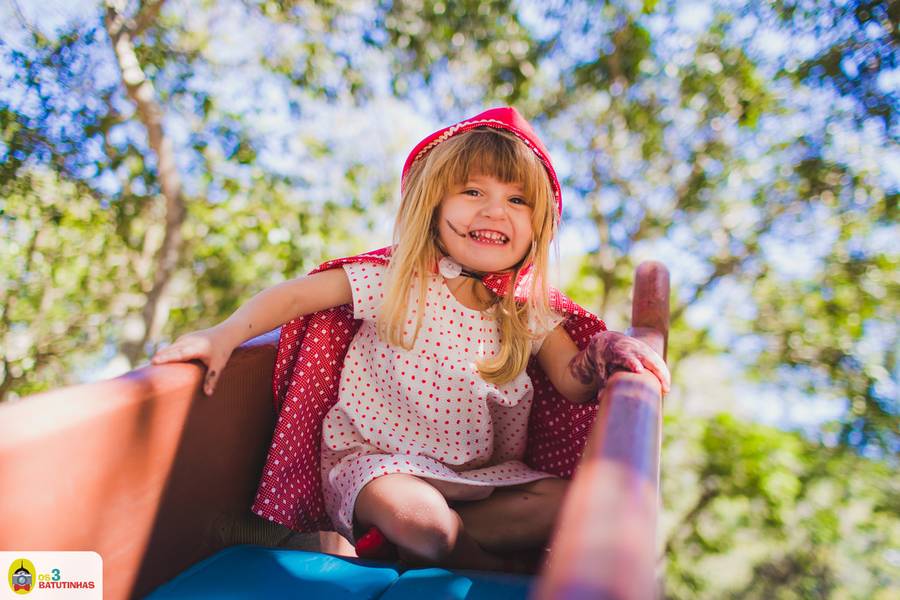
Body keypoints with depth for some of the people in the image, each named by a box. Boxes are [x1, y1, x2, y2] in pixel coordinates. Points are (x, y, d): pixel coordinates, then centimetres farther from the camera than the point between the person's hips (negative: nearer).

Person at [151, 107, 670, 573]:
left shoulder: (531, 309, -2)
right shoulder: (396, 280, -12)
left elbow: (573, 382, -3)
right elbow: (299, 293, -11)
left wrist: (604, 355, -24)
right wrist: (223, 337, -20)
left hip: (480, 470, 5)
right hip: (378, 456, -4)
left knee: (562, 503, -13)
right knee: (413, 515, -35)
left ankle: (402, 548, -10)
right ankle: (500, 567, -2)